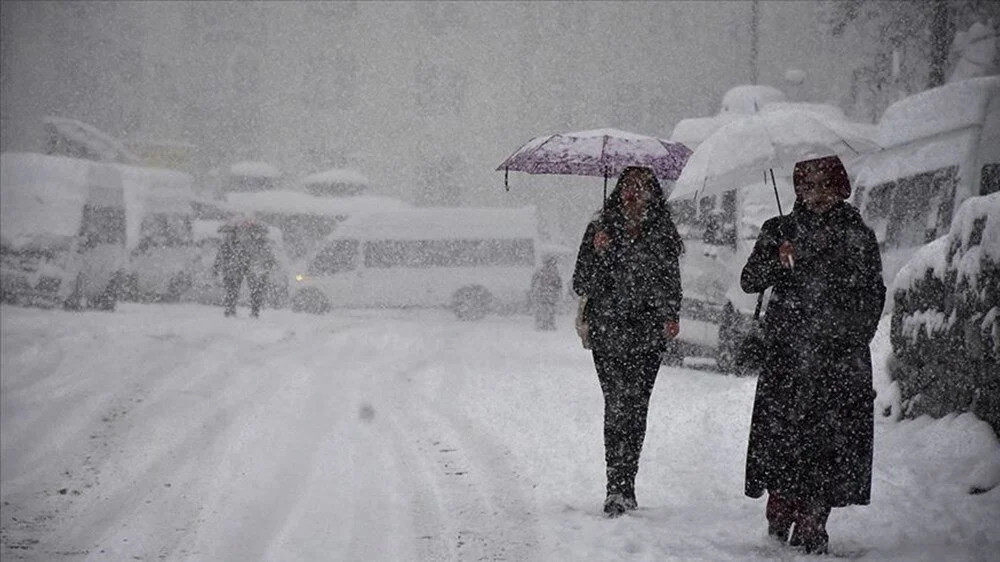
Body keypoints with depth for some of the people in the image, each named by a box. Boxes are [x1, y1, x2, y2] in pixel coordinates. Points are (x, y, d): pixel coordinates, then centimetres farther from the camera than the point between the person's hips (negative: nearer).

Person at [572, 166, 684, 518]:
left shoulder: (662, 233, 9)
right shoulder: (600, 230, 4)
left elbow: (671, 281, 17)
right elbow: (581, 285, 2)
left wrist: (670, 316, 0)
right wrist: (598, 252, -14)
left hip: (647, 334, 2)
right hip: (607, 333, -1)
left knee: (635, 408, 0)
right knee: (617, 405, -12)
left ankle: (623, 489, 11)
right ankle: (619, 489, -12)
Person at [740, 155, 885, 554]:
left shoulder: (859, 236, 11)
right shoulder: (780, 230, 10)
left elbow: (875, 294, 16)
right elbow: (749, 282, 3)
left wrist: (858, 334, 5)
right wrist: (778, 261, -15)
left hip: (842, 357, 0)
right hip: (788, 355, 0)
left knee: (832, 438, -5)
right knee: (783, 433, -7)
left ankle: (812, 525, 0)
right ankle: (779, 520, 4)